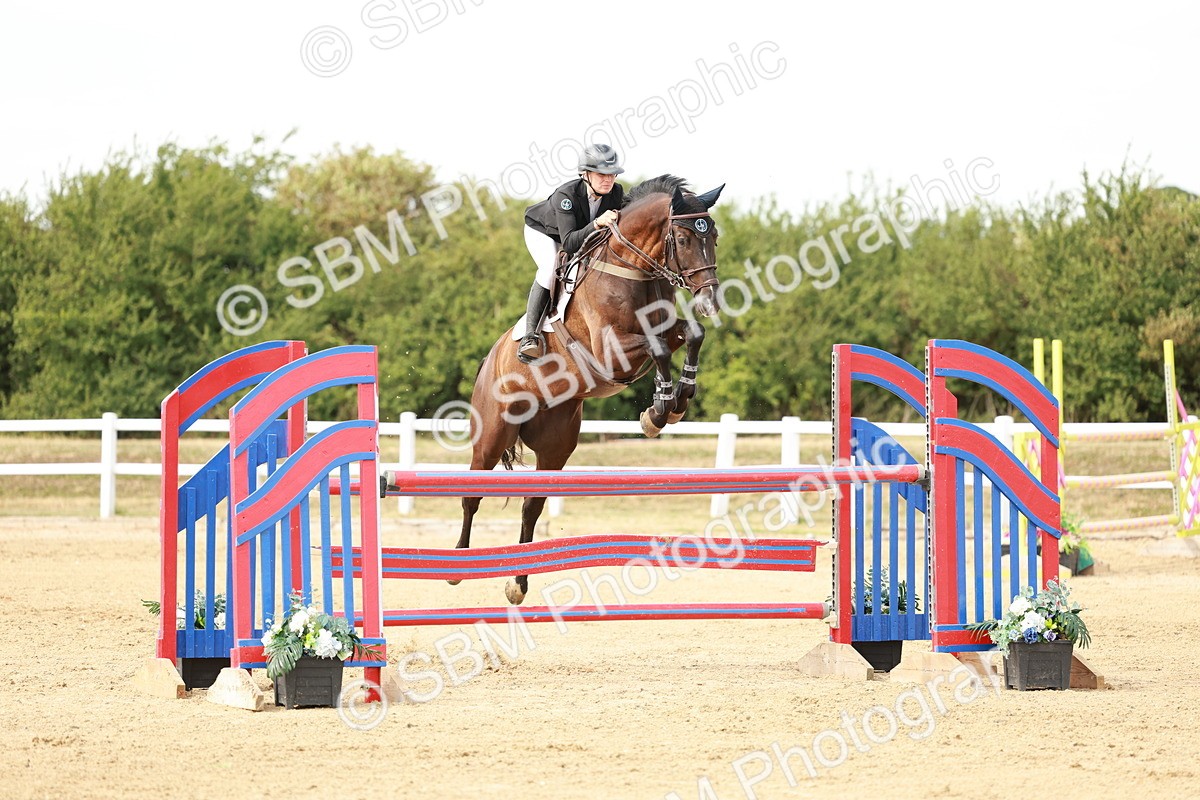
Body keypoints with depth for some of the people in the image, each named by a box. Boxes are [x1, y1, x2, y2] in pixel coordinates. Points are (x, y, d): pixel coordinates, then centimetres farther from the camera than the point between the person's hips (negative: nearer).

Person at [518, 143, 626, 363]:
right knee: (552, 266, -32)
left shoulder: (616, 192, -26)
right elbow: (569, 243, -47)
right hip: (542, 231, -6)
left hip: (583, 233, 6)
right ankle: (530, 336, -33)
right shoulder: (566, 194, -41)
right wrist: (597, 223, -61)